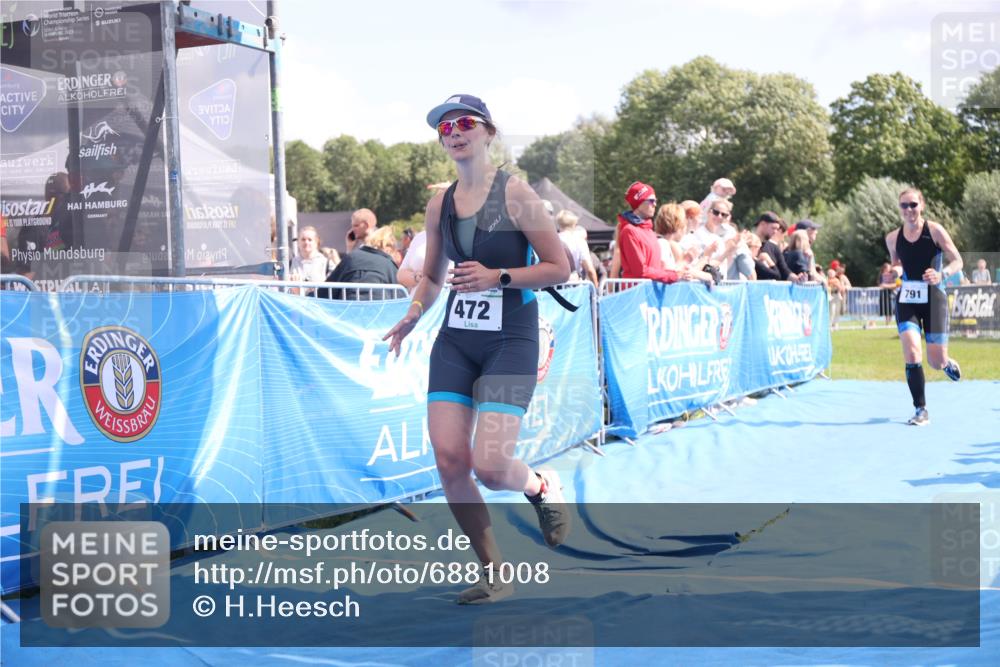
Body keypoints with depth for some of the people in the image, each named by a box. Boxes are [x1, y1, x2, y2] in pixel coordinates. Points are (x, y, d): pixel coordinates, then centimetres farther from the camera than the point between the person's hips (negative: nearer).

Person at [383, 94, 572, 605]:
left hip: (510, 342, -5)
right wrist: (413, 314, 8)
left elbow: (559, 268, -8)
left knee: (489, 465, -16)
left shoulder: (514, 193, -7)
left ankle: (542, 487, 22)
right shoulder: (439, 204, 9)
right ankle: (493, 573, 12)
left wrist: (497, 277, -17)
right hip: (454, 339, 5)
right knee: (448, 460, -5)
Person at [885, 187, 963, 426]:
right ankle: (921, 410, -6)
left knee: (936, 363, 1)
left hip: (933, 299, -2)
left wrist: (942, 274, -24)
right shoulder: (893, 238, 2)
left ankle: (948, 363, 42)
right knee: (911, 353, -18)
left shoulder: (934, 230, -7)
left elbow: (957, 261, -4)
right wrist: (895, 272, -6)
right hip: (906, 301, 2)